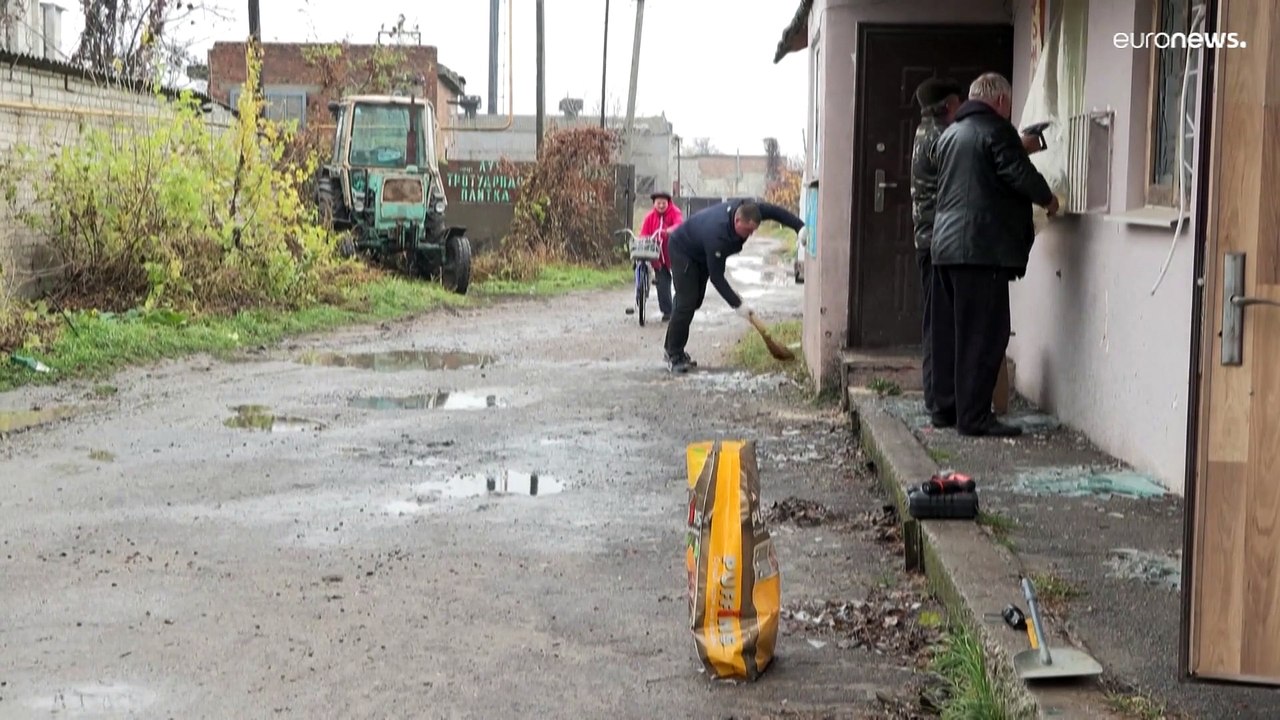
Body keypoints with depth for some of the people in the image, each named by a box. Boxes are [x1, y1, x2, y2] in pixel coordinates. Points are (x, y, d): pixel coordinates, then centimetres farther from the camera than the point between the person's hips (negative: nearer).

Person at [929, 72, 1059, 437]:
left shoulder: (949, 134, 19)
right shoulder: (996, 130, -8)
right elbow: (1020, 175, -15)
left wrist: (1018, 147, 34)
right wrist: (1048, 199, 3)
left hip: (945, 244, 9)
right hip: (984, 247, -9)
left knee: (949, 331, 13)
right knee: (984, 333, -6)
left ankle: (945, 407, 17)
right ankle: (974, 416, -7)